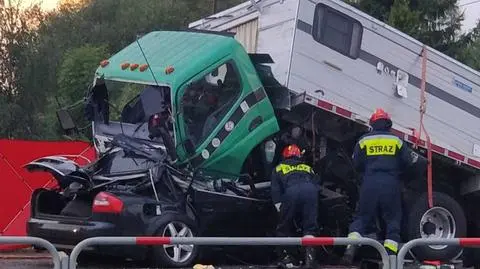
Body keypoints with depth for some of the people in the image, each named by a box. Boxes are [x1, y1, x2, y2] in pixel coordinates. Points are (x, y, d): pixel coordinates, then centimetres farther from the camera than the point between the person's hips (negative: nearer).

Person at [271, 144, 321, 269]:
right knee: (310, 226, 5)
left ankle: (286, 256, 8)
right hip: (310, 190, 2)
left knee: (284, 226, 12)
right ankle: (310, 253, -15)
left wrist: (280, 209, 11)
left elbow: (275, 190, 17)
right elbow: (317, 184, 26)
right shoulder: (307, 167, 40)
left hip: (291, 191, -2)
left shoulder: (279, 168, 33)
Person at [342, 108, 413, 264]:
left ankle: (351, 246, -13)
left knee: (362, 217, 7)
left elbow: (357, 164, 5)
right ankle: (390, 254, -5)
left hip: (370, 183, 1)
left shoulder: (364, 140, 7)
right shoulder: (396, 140, 8)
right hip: (391, 184, 0)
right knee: (393, 220, 6)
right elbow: (406, 162, 6)